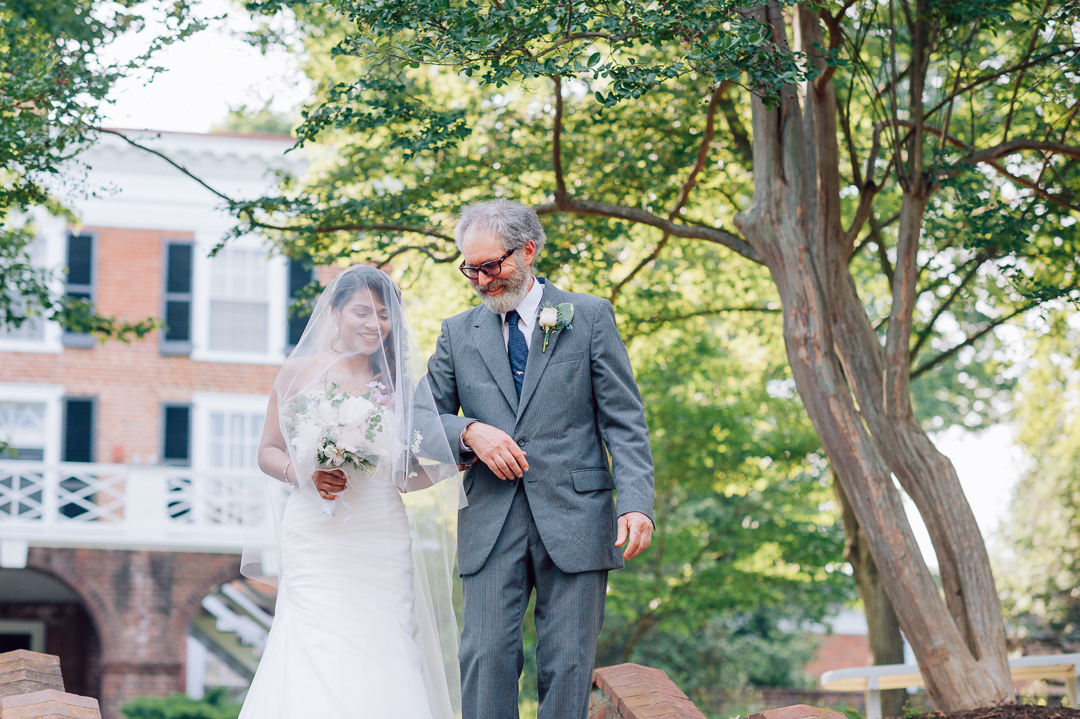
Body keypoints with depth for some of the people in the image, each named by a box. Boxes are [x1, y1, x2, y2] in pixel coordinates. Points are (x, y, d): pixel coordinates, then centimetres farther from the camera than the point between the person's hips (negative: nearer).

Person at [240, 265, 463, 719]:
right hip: (316, 541, -2)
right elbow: (268, 452, 9)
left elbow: (404, 477, 13)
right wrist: (303, 475, -9)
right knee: (317, 670, -12)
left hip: (383, 542, 2)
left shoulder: (397, 384, 9)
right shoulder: (300, 372, 5)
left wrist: (454, 465, -2)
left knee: (380, 674, -4)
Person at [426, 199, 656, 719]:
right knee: (485, 658, -7)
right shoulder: (458, 333, 14)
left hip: (573, 519, -1)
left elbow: (624, 420, 2)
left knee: (568, 665, -2)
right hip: (490, 522, 2)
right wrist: (470, 432, -7)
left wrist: (636, 501, -11)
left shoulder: (590, 317, 7)